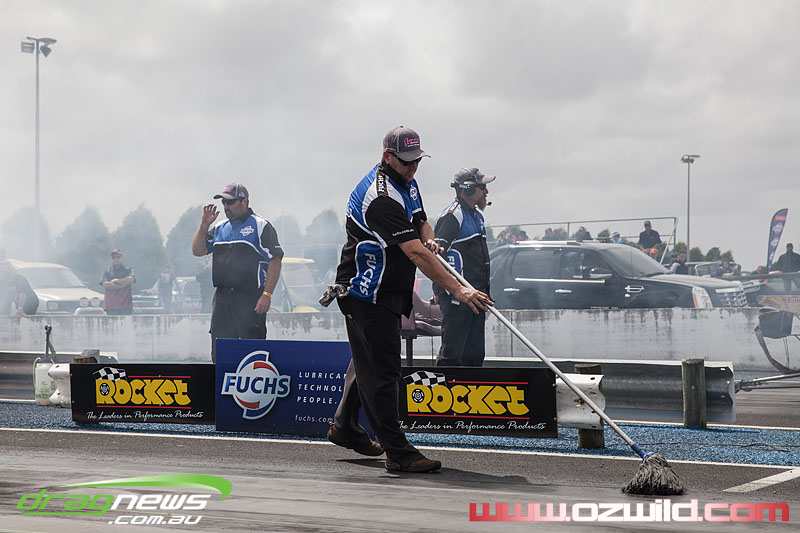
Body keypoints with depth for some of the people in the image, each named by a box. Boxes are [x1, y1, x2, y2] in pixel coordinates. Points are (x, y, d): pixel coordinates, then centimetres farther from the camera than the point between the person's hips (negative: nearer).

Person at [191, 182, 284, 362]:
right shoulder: (220, 229, 19)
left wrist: (267, 295, -16)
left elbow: (275, 261, -8)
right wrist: (204, 224, 4)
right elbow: (197, 251, 17)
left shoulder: (260, 226, -2)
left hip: (251, 299, -6)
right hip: (222, 298, 6)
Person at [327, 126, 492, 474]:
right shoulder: (381, 197, -28)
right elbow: (415, 253, -34)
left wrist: (428, 238, -5)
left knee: (369, 360, 23)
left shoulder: (406, 181, 5)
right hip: (367, 292, -11)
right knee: (382, 369, -9)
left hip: (389, 290, 11)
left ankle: (345, 427, 39)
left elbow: (420, 221, 21)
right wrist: (458, 291, -36)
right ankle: (398, 452, -8)